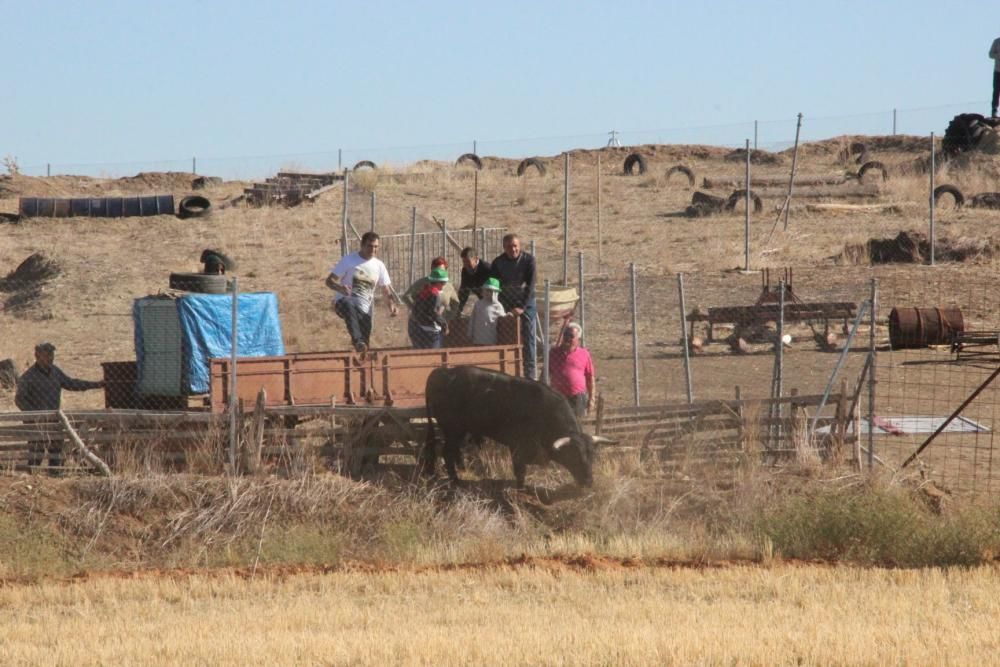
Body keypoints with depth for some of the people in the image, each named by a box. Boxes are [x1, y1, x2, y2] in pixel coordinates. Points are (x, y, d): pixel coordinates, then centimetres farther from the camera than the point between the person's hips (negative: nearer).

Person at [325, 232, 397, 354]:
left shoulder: (379, 266, 13)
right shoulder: (348, 260, 3)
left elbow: (387, 289, 18)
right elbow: (329, 281, 1)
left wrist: (392, 304, -3)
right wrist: (340, 288, -23)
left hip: (364, 308, 5)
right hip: (344, 301, -5)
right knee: (349, 305, -42)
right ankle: (357, 340, -54)